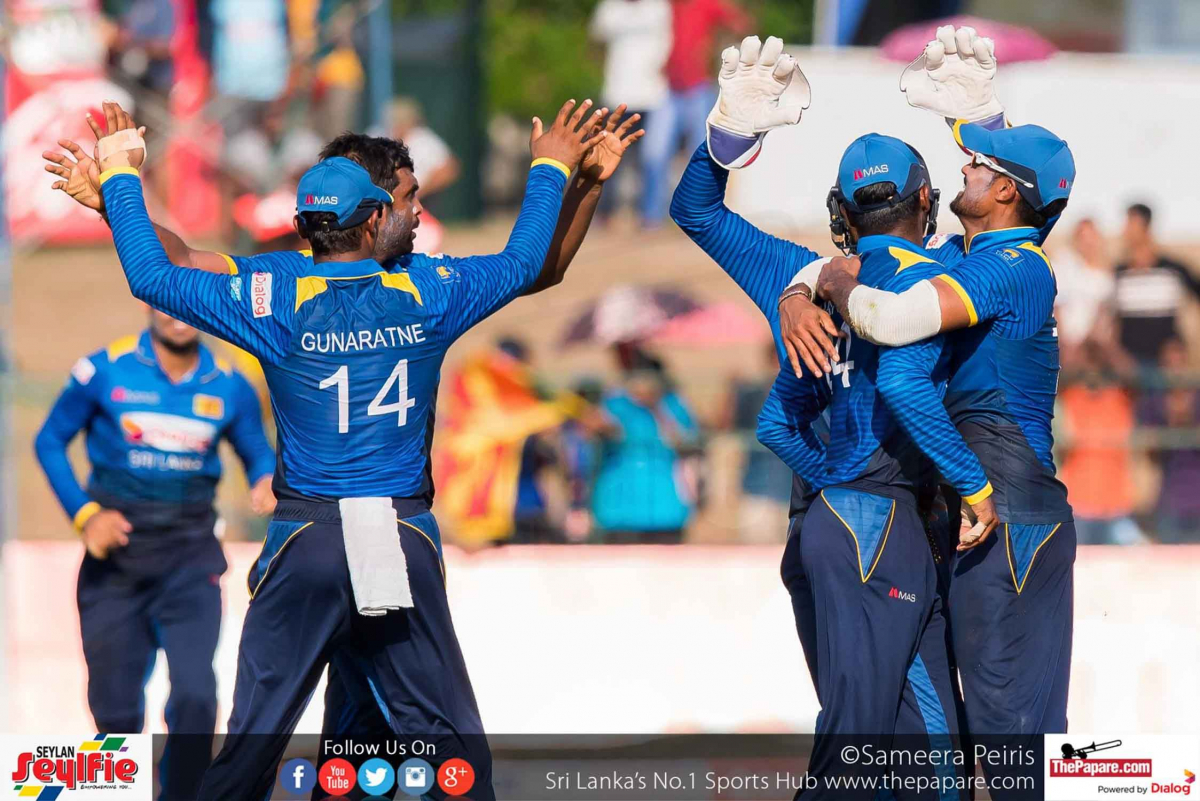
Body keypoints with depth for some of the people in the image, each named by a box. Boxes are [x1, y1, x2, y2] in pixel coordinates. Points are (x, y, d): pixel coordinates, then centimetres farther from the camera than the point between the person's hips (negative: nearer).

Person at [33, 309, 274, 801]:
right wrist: (85, 514, -9)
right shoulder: (106, 370, -6)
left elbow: (258, 454, 12)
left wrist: (266, 484, -11)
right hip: (116, 551, 0)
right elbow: (50, 442, 2)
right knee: (115, 704, 5)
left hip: (191, 557, 0)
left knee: (195, 695, -17)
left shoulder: (229, 387, 0)